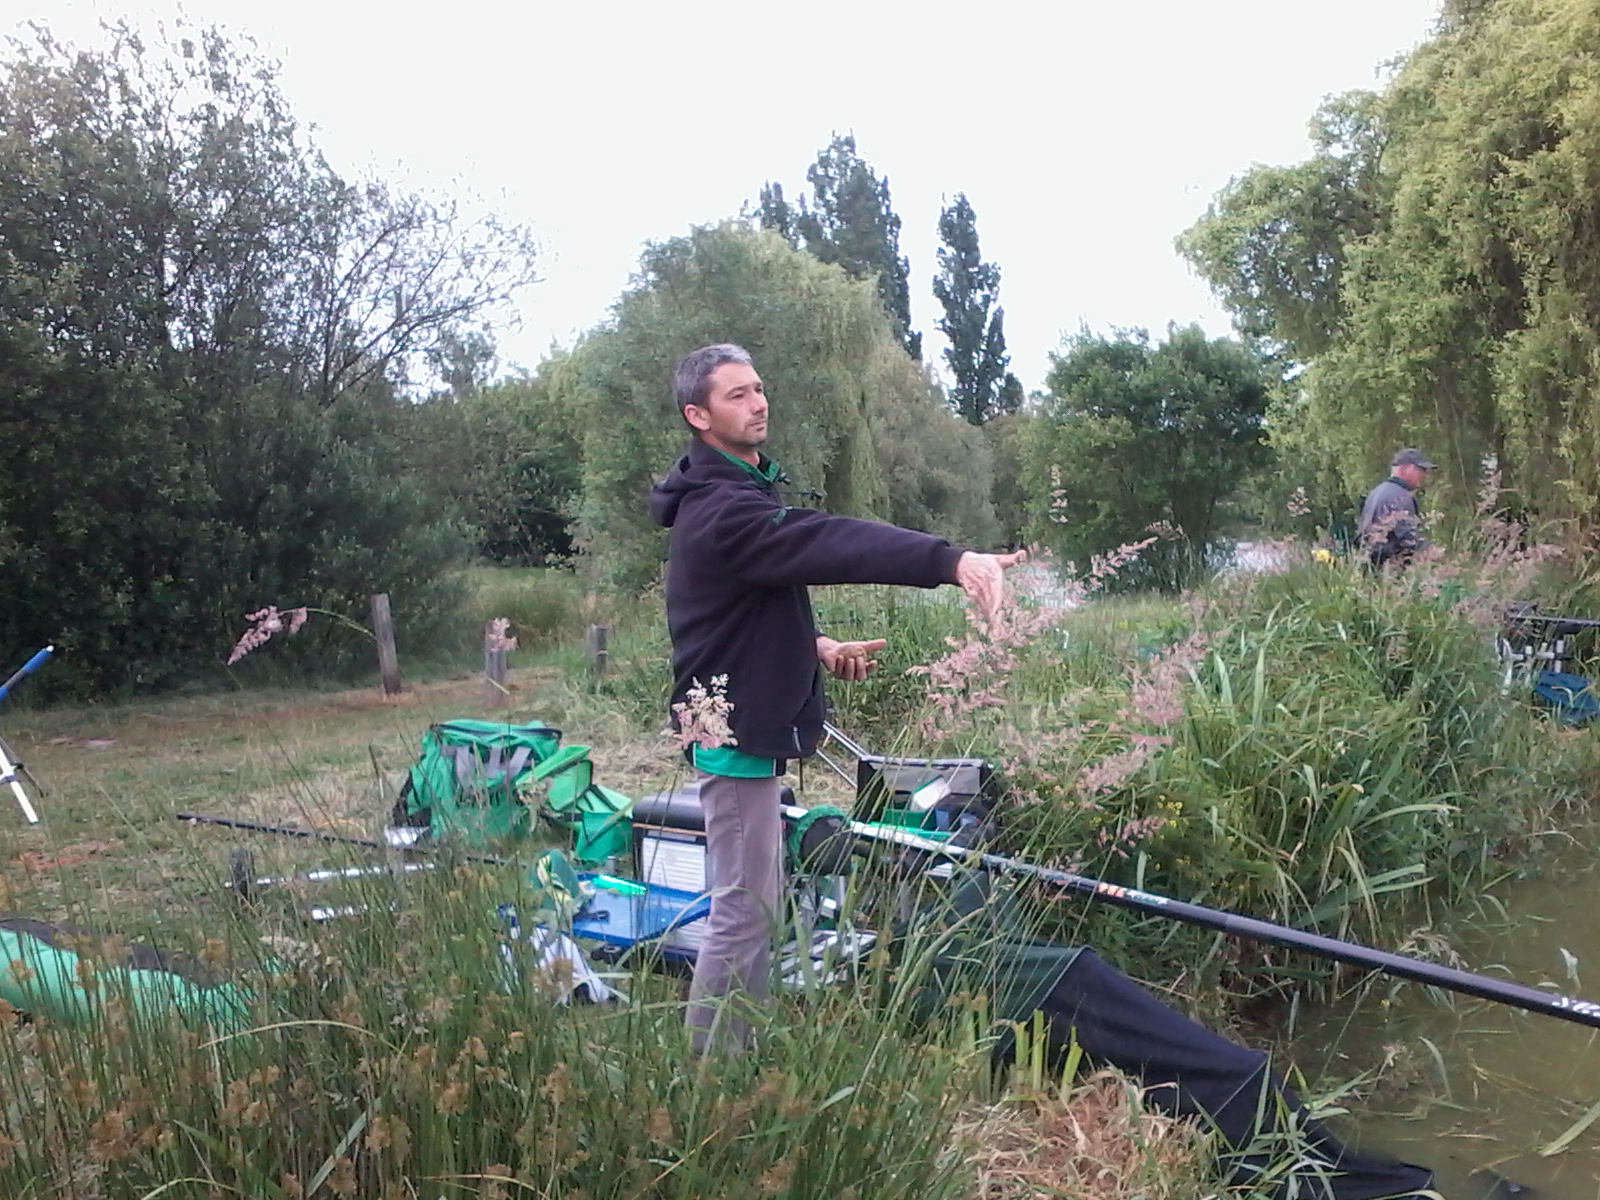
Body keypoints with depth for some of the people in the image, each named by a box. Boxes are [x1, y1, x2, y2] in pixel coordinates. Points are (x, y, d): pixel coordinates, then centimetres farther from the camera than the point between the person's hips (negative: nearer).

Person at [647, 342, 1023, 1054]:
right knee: (744, 912, -6)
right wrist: (952, 561, -46)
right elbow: (829, 541, -36)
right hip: (735, 730, -11)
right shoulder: (724, 510, -22)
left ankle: (727, 1056, 32)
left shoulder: (730, 493, 14)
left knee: (755, 901, 20)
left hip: (745, 724, 11)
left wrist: (816, 647, 7)